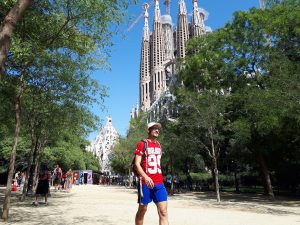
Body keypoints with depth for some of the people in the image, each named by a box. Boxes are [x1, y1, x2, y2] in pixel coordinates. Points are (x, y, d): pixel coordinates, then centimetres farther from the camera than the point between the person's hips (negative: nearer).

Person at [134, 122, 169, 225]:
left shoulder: (158, 145, 15)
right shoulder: (142, 144, -5)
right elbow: (137, 163, -13)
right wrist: (145, 177, -27)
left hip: (159, 183, 5)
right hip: (145, 182, -5)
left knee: (163, 212, -2)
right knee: (142, 210, 9)